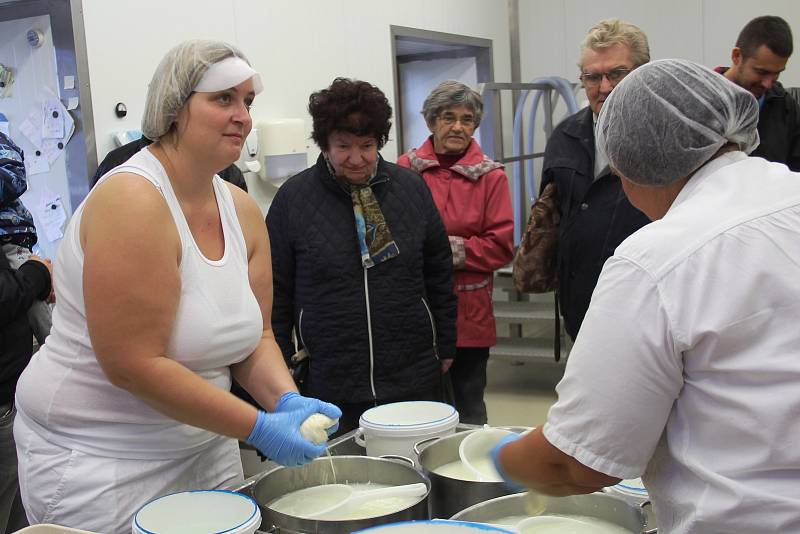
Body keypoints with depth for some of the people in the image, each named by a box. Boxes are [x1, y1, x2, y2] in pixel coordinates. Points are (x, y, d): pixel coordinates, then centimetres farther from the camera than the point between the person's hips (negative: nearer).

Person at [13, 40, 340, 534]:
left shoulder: (243, 211, 1)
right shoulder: (133, 201, -22)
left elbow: (256, 336, 5)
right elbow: (133, 364, -25)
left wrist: (287, 399, -14)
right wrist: (260, 427, -23)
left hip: (205, 448, 7)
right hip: (98, 458, -7)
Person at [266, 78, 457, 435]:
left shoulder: (411, 188, 5)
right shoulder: (293, 197, -1)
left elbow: (439, 275, 12)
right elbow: (277, 291, 3)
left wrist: (444, 347, 13)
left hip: (414, 380, 2)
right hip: (329, 387, -2)